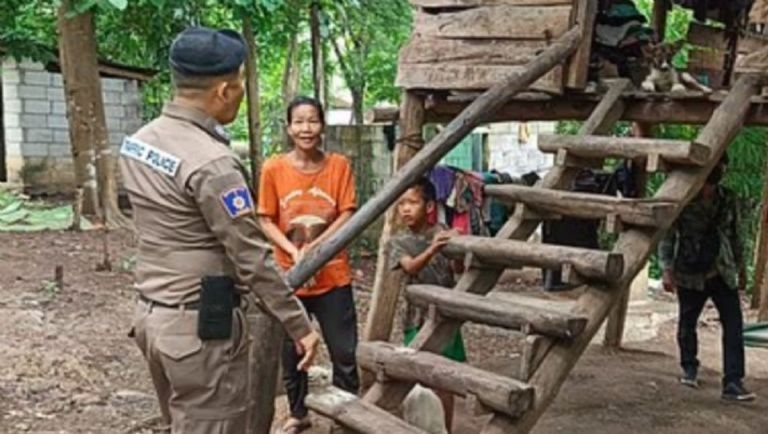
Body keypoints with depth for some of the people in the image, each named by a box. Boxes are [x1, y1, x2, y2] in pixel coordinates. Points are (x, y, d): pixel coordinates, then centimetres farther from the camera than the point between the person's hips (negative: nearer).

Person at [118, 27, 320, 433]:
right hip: (202, 326, -9)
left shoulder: (138, 142, 5)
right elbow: (253, 260, -19)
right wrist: (299, 326, -11)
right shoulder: (211, 163, -22)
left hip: (150, 314, 9)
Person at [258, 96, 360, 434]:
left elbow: (347, 216, -6)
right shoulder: (273, 168, -6)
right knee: (291, 351, 12)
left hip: (334, 276, 0)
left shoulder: (339, 165, -5)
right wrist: (294, 252, -18)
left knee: (344, 352, 7)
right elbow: (266, 221, -3)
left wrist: (312, 248, -16)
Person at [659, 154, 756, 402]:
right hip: (690, 275, -3)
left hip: (723, 274, 3)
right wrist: (667, 270, -12)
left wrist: (740, 268, 18)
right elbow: (667, 236, -6)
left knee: (734, 326, -6)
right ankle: (689, 369, 35)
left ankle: (733, 383, -5)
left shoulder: (729, 201, 6)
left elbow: (734, 236, 16)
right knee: (687, 324, 11)